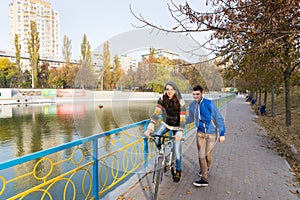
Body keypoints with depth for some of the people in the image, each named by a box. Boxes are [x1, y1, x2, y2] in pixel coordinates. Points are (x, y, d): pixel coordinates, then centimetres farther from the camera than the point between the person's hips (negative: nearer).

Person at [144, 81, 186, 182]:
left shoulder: (180, 102, -22)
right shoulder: (162, 100, -16)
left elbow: (182, 118, -25)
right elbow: (156, 113, -23)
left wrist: (180, 132, -39)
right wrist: (150, 127, -36)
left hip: (176, 126, -2)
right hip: (165, 123, 3)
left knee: (177, 150, -1)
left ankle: (178, 171, 22)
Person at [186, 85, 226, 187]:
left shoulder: (209, 103, -17)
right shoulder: (192, 105, -1)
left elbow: (219, 118, -12)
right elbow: (191, 118, 17)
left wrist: (222, 134, -14)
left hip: (211, 133, -4)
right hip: (200, 132, 4)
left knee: (208, 155, 4)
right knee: (201, 155, 4)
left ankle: (206, 171, 28)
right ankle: (204, 179, 21)